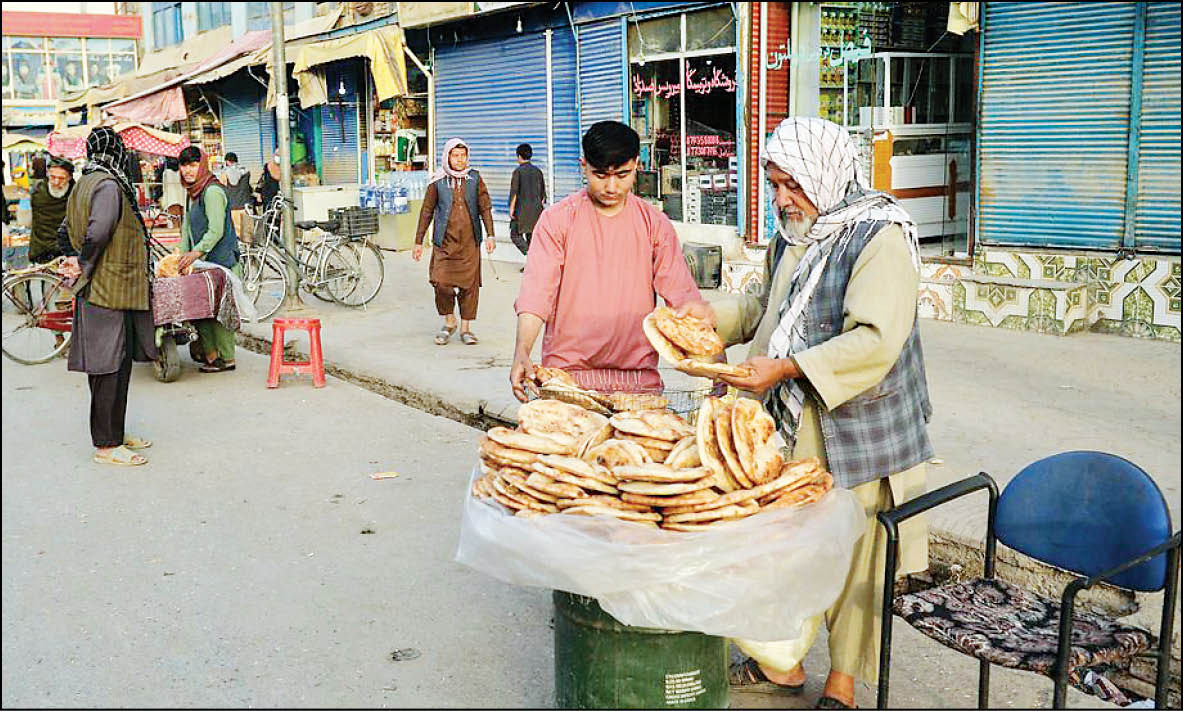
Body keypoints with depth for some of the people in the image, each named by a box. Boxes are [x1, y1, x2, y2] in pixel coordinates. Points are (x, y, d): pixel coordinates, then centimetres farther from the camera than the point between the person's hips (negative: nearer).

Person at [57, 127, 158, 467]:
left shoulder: (85, 184, 15)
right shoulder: (108, 185, -16)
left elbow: (68, 230, 23)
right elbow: (98, 231, -28)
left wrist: (81, 261, 14)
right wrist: (84, 265, -13)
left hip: (100, 289, 10)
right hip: (110, 289, -10)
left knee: (114, 365, 15)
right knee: (111, 367, -5)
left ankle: (114, 433, 25)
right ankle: (106, 445, 1)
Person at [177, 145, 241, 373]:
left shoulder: (212, 192, -13)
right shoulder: (192, 193, 16)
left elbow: (216, 231, -19)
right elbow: (186, 227, 18)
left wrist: (196, 252, -24)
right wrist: (183, 256, 9)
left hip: (221, 261, -9)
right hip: (204, 261, 9)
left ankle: (226, 359, 3)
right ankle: (210, 352, 18)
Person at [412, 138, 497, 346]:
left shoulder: (475, 179, 7)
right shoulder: (438, 182, 3)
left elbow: (485, 208, 10)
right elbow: (427, 212, 8)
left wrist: (490, 235, 0)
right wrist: (418, 242, 6)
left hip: (470, 242, 1)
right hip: (445, 241, -1)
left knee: (469, 285, 2)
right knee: (441, 283, -11)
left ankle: (465, 328, 15)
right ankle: (449, 321, 13)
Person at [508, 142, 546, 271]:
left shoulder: (518, 171, -8)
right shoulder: (537, 171, 8)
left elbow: (514, 191, -12)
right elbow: (542, 191, 12)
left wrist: (511, 208, -8)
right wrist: (541, 206, 20)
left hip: (522, 208, -6)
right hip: (536, 209, 6)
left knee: (515, 234, 4)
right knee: (531, 235, 11)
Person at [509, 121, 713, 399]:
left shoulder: (655, 224, 8)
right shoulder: (557, 219, 2)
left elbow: (680, 293, 3)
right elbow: (536, 292, -7)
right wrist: (522, 352, -24)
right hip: (567, 373, -1)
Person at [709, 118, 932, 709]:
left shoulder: (880, 238, -15)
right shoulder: (793, 237, 12)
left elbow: (875, 340, -25)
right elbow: (766, 309, 26)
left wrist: (786, 368, -28)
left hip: (856, 430, -7)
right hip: (788, 423, 8)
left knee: (853, 555, 5)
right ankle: (783, 663, 32)